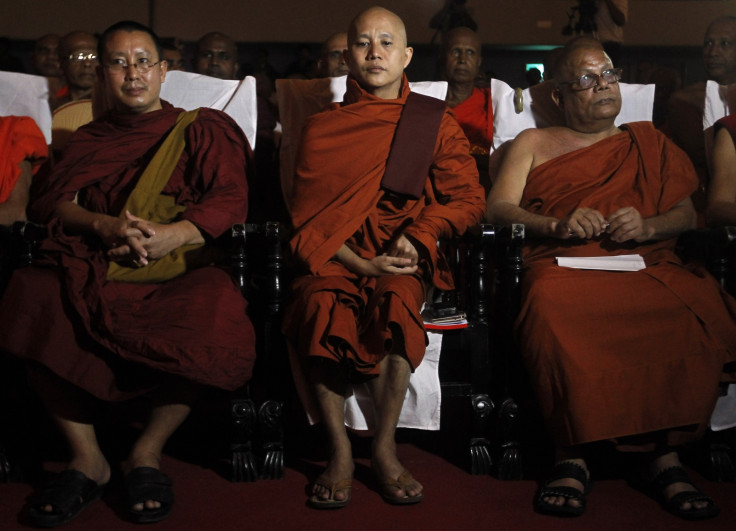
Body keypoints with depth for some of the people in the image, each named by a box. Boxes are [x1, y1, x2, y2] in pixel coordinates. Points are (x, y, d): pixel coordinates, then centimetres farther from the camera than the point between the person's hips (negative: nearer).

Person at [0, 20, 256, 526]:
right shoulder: (89, 138, 27)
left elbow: (230, 200, 4)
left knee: (215, 309, -38)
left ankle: (148, 453, -15)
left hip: (179, 269, -2)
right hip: (95, 270, 3)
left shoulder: (201, 128, 18)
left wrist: (173, 234, -15)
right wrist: (106, 225, -11)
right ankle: (87, 459, -16)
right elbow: (52, 201, 12)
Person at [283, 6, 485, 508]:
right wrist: (361, 264, -12)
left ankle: (385, 448, -19)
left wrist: (416, 238, -11)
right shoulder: (322, 128, 12)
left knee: (395, 300, -35)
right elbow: (308, 218, 4)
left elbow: (468, 198, 7)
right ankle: (340, 452, -20)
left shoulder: (437, 122, 12)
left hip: (406, 255, -1)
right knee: (321, 303, -33)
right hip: (338, 255, 1)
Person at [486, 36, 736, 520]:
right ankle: (573, 456, -30)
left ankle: (666, 455, -29)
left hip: (647, 263, 2)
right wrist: (558, 225, -10)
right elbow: (498, 208, 10)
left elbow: (687, 214, 18)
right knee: (555, 312, -40)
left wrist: (647, 226, -6)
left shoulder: (649, 144, 29)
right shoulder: (533, 143, 25)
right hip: (563, 264, -1)